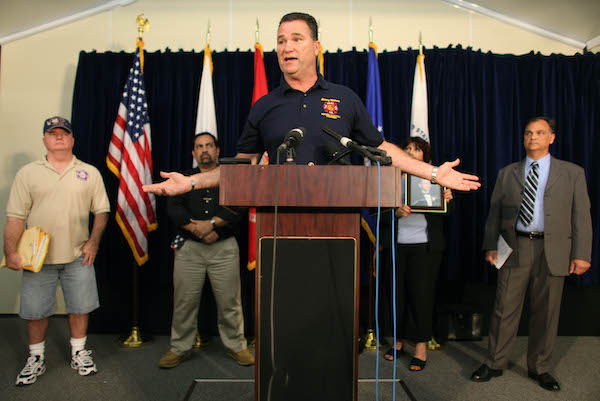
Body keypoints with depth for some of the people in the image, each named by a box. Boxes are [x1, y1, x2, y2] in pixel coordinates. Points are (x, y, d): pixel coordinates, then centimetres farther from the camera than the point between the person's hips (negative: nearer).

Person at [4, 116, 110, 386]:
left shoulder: (90, 172, 5)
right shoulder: (28, 173, 3)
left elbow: (101, 211, 5)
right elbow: (15, 217, 0)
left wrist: (94, 242, -5)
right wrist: (11, 252, -7)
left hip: (78, 256, 0)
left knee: (80, 306, 9)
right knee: (35, 310, 9)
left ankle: (79, 353, 28)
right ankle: (36, 358, 29)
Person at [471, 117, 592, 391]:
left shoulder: (572, 173, 8)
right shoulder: (507, 173, 11)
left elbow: (581, 216, 4)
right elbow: (494, 212, 10)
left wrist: (581, 254, -3)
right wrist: (491, 246, 2)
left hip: (553, 251, 0)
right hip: (515, 248, 0)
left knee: (546, 312, 8)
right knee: (505, 308, 2)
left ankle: (540, 368, 26)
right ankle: (494, 364, 16)